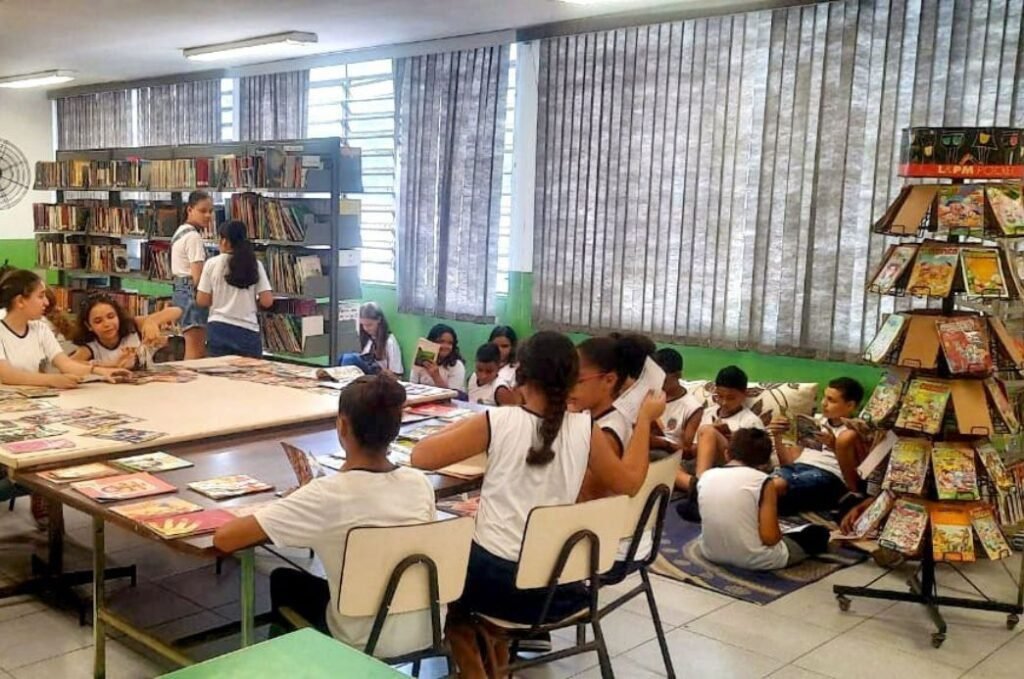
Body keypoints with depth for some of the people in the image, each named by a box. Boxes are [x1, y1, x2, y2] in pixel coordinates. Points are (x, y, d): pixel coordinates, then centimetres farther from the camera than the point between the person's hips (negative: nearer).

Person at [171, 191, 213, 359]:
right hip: (192, 292, -11)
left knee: (193, 350, 14)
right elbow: (198, 277, -19)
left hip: (181, 290, 11)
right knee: (197, 352, -11)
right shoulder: (194, 237, -15)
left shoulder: (180, 232, 16)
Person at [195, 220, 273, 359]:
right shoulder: (255, 264, -1)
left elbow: (202, 300, 0)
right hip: (248, 330, -1)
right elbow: (267, 302, -5)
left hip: (219, 328, 1)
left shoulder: (212, 264, -2)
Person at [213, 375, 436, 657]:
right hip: (426, 632, 5)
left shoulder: (327, 496, -25)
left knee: (283, 581, 25)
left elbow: (224, 539, -23)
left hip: (363, 643, -4)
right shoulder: (421, 483, -11)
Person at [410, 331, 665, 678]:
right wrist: (645, 419, 15)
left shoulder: (496, 422, -12)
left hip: (494, 578, -3)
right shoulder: (585, 428, -6)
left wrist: (465, 424, 8)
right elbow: (629, 481, 7)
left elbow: (420, 457, -8)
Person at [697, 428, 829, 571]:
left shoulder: (706, 476, 0)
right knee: (819, 532, 17)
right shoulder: (762, 481, -14)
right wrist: (779, 533, 5)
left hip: (711, 554, 2)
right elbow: (770, 538, -19)